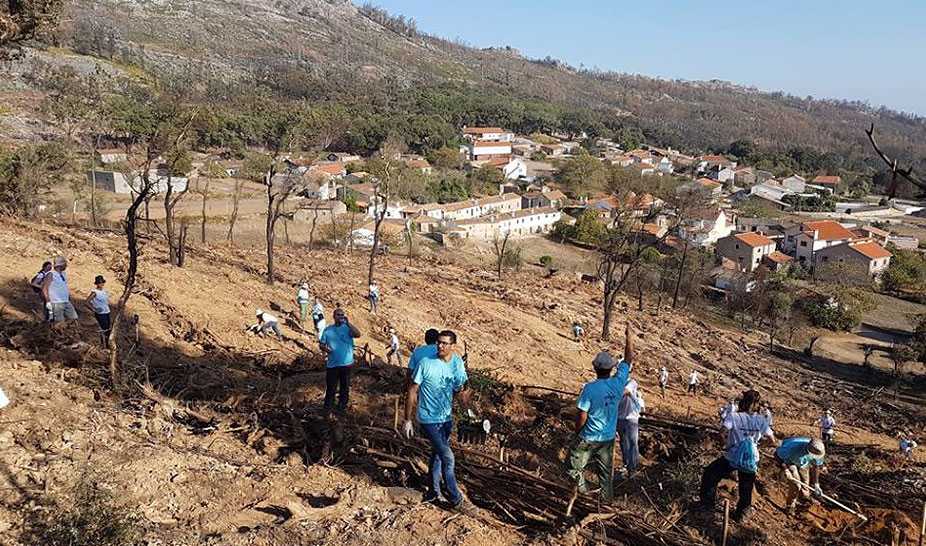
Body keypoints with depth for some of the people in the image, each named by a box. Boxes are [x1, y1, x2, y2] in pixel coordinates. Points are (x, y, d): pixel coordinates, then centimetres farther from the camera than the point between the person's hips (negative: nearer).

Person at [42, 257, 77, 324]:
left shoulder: (63, 274, 15)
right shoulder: (51, 274, -8)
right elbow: (44, 288, -12)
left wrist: (70, 300, 19)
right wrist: (48, 301, -18)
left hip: (66, 302, 8)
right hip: (56, 303, -8)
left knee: (74, 317, 3)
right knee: (60, 322, -5)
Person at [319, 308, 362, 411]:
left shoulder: (347, 328, -3)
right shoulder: (328, 330, 5)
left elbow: (357, 334, -23)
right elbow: (321, 344, 10)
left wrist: (347, 322, -26)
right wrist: (324, 348, -13)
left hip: (346, 363, -1)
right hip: (332, 364, 1)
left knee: (345, 386, 11)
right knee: (330, 386, 6)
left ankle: (342, 404, 26)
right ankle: (328, 405, 21)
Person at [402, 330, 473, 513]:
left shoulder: (458, 363, -2)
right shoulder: (426, 363, -18)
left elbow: (460, 389, 11)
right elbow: (412, 391, -12)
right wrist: (407, 420, -12)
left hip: (447, 418, 5)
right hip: (429, 420, -5)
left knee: (438, 455, 19)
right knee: (447, 458, -7)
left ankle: (433, 492, 36)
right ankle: (456, 500, 6)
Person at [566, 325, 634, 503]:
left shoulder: (589, 388, -25)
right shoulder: (618, 383, -14)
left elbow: (582, 417, -19)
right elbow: (628, 360, 1)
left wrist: (577, 432, 0)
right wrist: (629, 336, 10)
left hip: (588, 438, -5)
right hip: (608, 438, 5)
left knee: (575, 466, 16)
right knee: (606, 469, 22)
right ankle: (606, 497, 35)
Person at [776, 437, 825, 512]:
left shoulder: (818, 450, -30)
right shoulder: (794, 448, -44)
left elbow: (816, 467, -12)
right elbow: (777, 454, -27)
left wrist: (816, 484, -11)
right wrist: (784, 469, -33)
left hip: (803, 463, 5)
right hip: (788, 461, -4)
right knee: (795, 486, -14)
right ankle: (790, 507, 9)